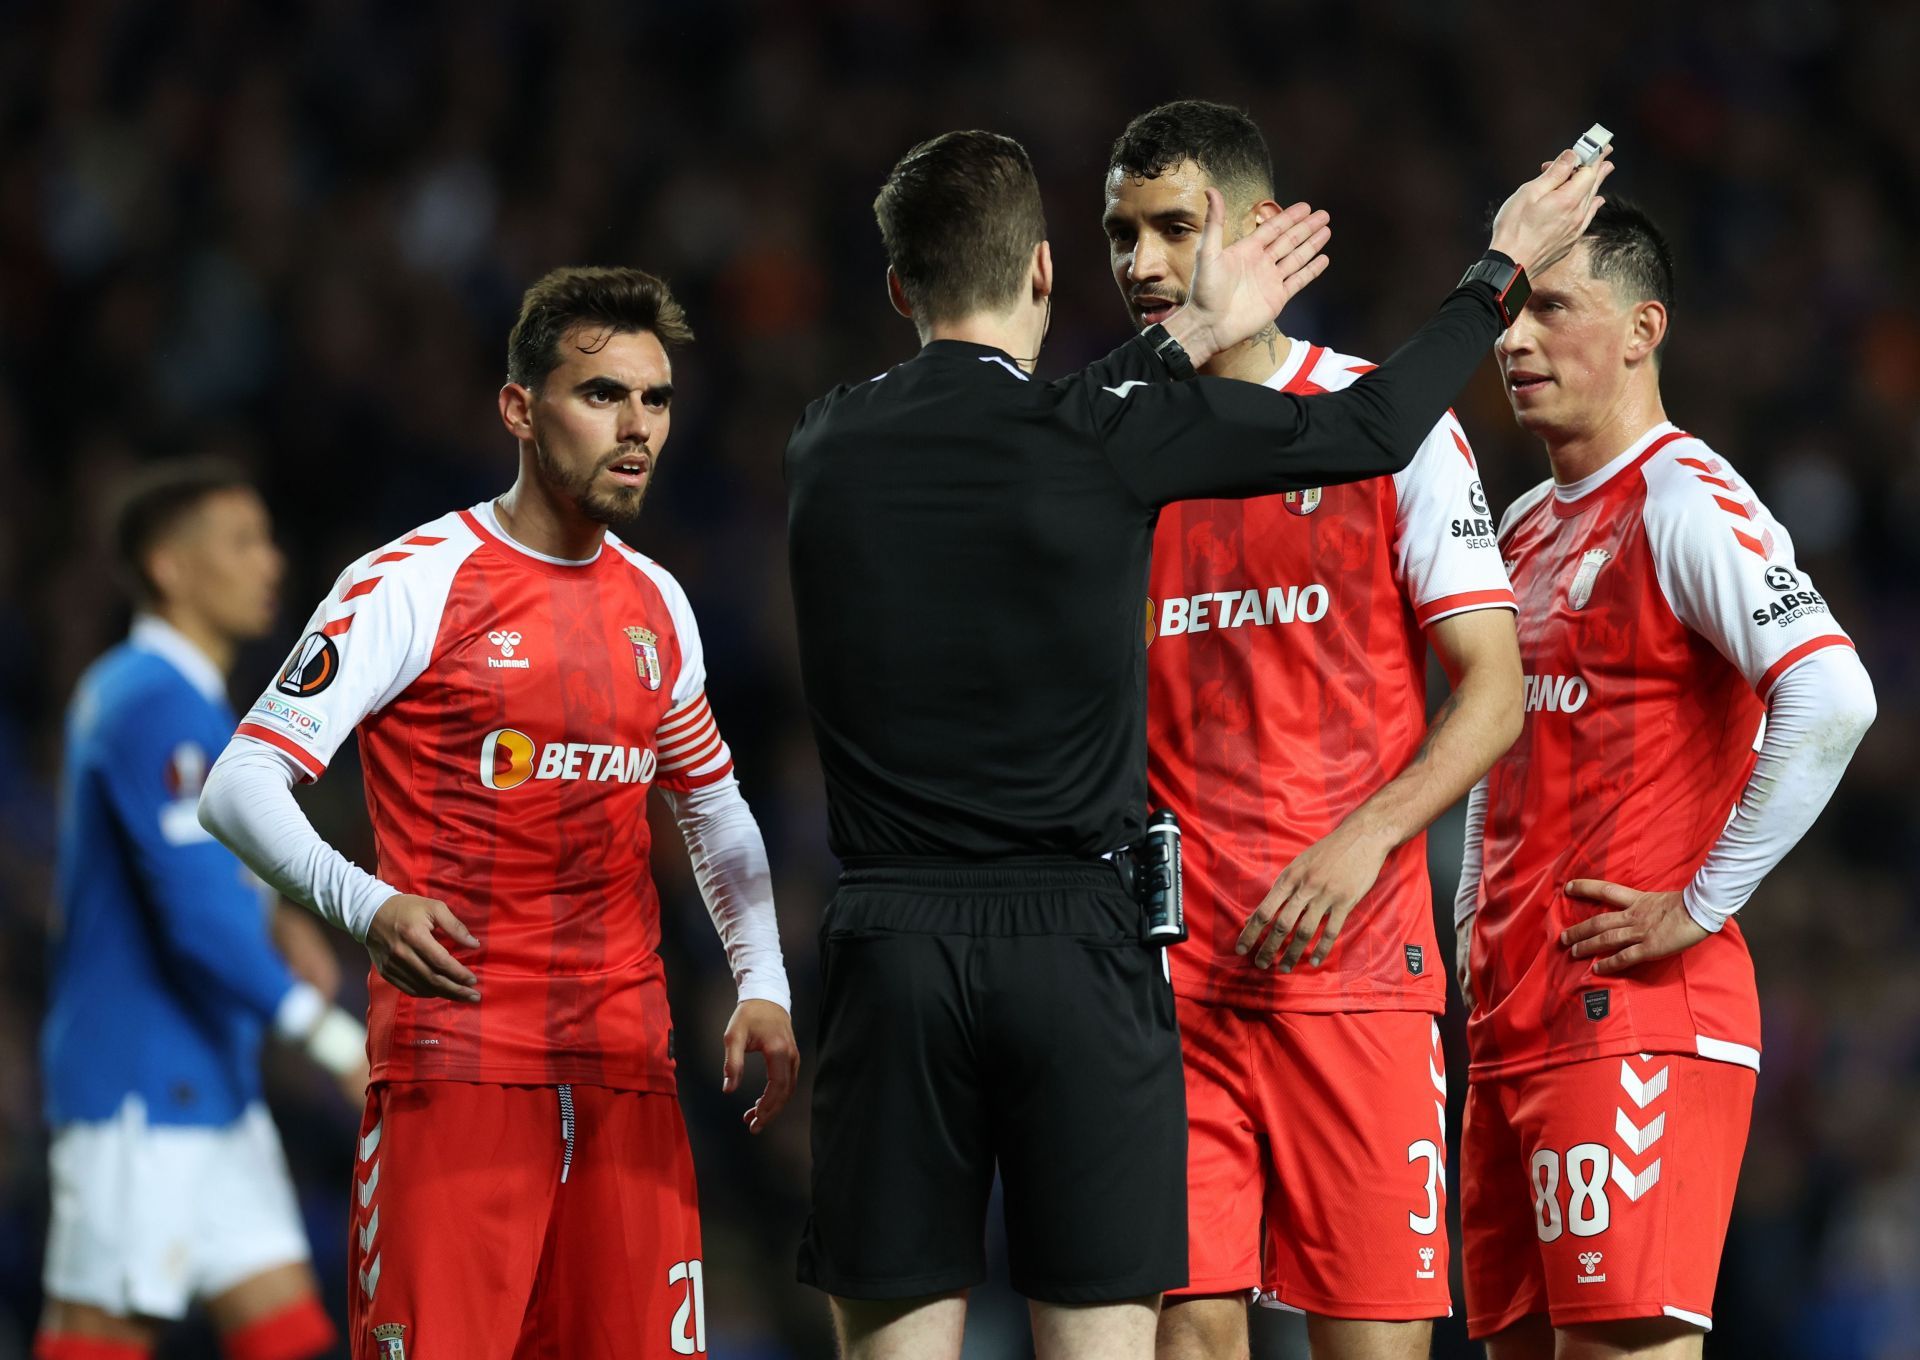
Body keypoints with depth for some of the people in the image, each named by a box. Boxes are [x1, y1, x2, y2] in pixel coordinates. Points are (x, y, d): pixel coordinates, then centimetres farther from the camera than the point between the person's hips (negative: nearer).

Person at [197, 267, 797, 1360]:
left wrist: (763, 986, 13)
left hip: (629, 1071, 5)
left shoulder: (657, 605, 14)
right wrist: (366, 905, -26)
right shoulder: (412, 585, -5)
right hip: (456, 1058, -5)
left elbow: (715, 808, 28)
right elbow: (240, 787, -9)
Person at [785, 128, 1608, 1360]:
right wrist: (1503, 267, 20)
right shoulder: (1111, 438, -6)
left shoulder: (830, 448, 4)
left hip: (892, 949, 2)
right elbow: (1371, 430, 4)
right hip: (1075, 940, -2)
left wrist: (1191, 337, 35)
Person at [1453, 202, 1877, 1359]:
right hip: (1512, 1020, 9)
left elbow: (1831, 699, -22)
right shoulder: (1529, 527, 19)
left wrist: (1702, 906, -19)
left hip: (1634, 1014, -9)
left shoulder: (1686, 503, -9)